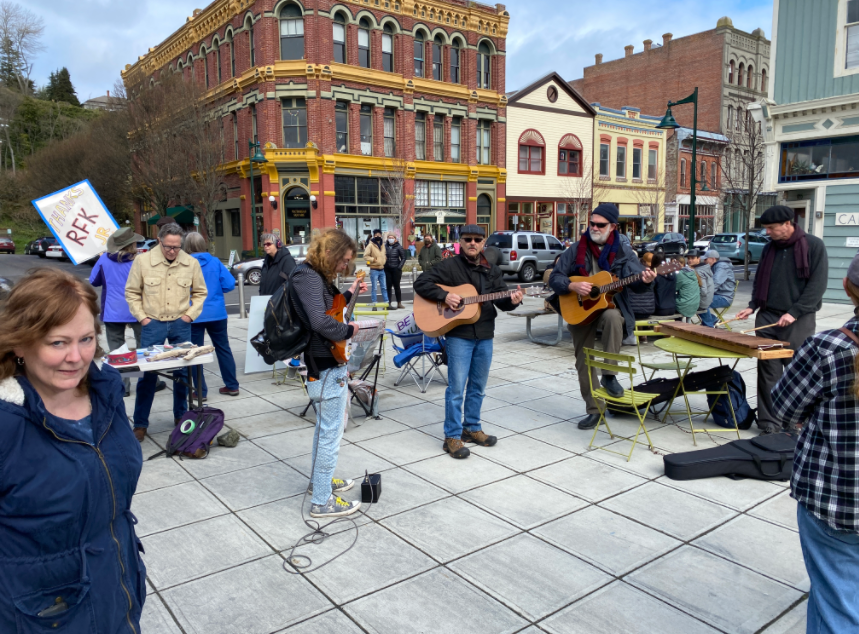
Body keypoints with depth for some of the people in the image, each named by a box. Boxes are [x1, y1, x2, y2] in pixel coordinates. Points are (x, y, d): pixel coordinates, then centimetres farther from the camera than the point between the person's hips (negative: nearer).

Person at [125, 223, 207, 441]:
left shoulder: (191, 263, -1)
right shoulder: (142, 261, -6)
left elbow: (200, 292, 9)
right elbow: (132, 292, 2)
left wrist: (190, 315, -1)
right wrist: (141, 317, -5)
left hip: (181, 325, 2)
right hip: (152, 324, -2)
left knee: (182, 372, 10)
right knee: (147, 373, 0)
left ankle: (180, 416, 26)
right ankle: (140, 424, 11)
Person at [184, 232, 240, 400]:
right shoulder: (215, 262, -2)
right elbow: (229, 284, -6)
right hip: (217, 313, 2)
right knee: (223, 348, 14)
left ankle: (200, 391, 12)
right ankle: (232, 386, 20)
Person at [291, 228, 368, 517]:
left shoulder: (318, 276, 12)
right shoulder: (307, 277, -20)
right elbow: (321, 322, -33)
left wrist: (350, 294, 20)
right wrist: (349, 330, -17)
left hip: (330, 364, 11)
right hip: (327, 367, -11)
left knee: (329, 426, 25)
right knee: (330, 435, -1)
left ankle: (320, 478, 43)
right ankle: (322, 502, 11)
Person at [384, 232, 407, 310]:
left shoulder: (399, 247, -2)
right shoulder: (385, 246, 3)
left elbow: (403, 258, 0)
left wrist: (399, 267, -7)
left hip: (396, 269, -2)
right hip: (387, 269, 2)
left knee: (396, 286, 4)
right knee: (388, 286, 3)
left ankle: (399, 303, 14)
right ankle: (389, 303, 8)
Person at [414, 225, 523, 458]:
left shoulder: (492, 270, 11)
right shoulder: (449, 266, -4)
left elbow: (501, 300, 8)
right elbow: (421, 283, -7)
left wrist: (512, 301, -14)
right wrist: (444, 296, -19)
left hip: (485, 336, 5)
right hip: (458, 335, -5)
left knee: (478, 387, 14)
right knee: (457, 388, -4)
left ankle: (472, 428, 29)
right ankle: (452, 436, 7)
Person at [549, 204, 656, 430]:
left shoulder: (623, 251, -1)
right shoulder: (576, 249, 0)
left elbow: (634, 282, -9)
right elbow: (554, 278, -1)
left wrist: (644, 280, -32)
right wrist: (573, 286, -19)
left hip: (610, 306, -2)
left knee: (613, 317, -39)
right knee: (584, 362, 4)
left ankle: (609, 375, -23)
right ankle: (594, 409, 19)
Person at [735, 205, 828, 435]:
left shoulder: (813, 246, -3)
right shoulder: (769, 247, 11)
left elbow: (817, 284, -9)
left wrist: (794, 313, -16)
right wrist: (753, 306, 3)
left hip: (798, 321, -4)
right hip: (767, 317, 4)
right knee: (768, 371, 2)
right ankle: (769, 421, 7)